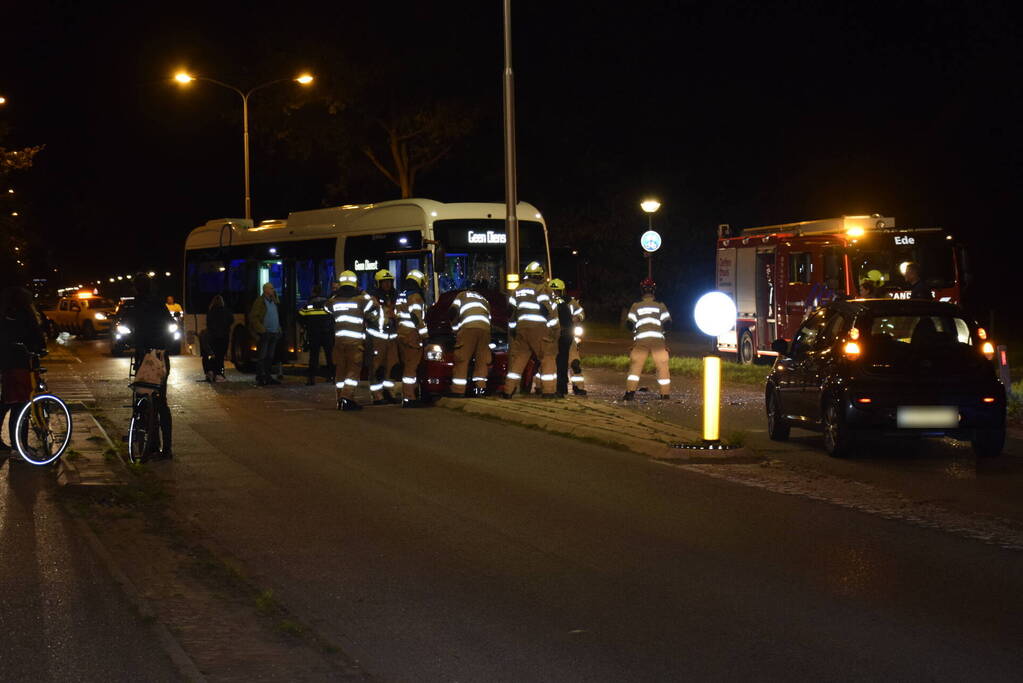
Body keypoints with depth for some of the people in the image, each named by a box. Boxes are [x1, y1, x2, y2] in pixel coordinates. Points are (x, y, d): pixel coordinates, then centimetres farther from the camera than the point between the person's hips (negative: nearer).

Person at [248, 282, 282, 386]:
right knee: (261, 357, -5)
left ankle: (268, 377, 15)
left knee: (270, 357, 10)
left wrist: (279, 330, 11)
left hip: (274, 333, 7)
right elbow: (253, 317, -10)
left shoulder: (275, 302, 16)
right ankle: (260, 378, -4)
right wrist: (261, 330, -16)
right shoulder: (259, 301, -5)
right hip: (264, 334, -7)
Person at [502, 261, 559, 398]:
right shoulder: (542, 289, -5)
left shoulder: (518, 290, 14)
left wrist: (512, 329, 27)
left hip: (521, 329, 5)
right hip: (539, 329, -5)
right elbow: (549, 309, -12)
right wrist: (554, 329, -7)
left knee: (517, 358, 9)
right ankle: (549, 390, -2)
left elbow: (512, 310, 18)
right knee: (548, 358, 3)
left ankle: (508, 390, 6)